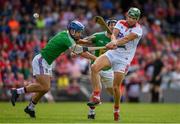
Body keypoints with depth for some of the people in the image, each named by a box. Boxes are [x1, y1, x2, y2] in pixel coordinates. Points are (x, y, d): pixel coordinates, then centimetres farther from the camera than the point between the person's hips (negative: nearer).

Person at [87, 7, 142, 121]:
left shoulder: (138, 29, -8)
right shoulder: (120, 23, 6)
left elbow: (126, 39, -25)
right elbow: (114, 34, -12)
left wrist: (114, 43, -41)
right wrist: (113, 41, -36)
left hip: (123, 59, -4)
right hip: (112, 53, 4)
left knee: (116, 86, -7)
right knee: (94, 67, -22)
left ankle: (116, 109, 17)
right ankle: (96, 97, -19)